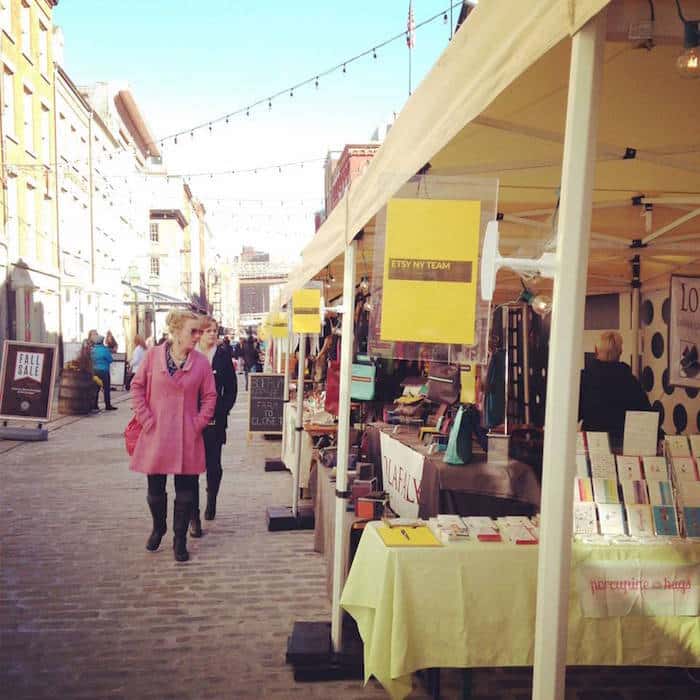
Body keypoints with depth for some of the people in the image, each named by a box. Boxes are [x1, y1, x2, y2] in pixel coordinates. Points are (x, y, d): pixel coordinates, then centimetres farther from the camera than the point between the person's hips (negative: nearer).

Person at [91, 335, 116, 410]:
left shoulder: (92, 349, 5)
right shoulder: (104, 350, -15)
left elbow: (91, 360, 16)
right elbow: (111, 360, -8)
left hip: (94, 370, 7)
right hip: (103, 371, -7)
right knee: (106, 388, -2)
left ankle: (94, 404, 16)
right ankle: (108, 405, 0)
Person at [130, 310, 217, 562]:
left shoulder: (201, 362, -2)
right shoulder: (153, 356, -3)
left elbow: (209, 396, 5)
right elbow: (137, 386, 4)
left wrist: (199, 423, -4)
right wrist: (145, 418, -3)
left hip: (187, 437, 0)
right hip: (156, 435, 0)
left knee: (185, 491, 4)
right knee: (155, 488, 12)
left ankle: (180, 540, 20)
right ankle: (158, 528, 39)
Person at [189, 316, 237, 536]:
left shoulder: (223, 355, 4)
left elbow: (231, 388, 5)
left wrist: (221, 411, -5)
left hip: (215, 420, 1)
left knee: (213, 466, 6)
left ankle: (211, 501, 34)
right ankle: (194, 516, 5)